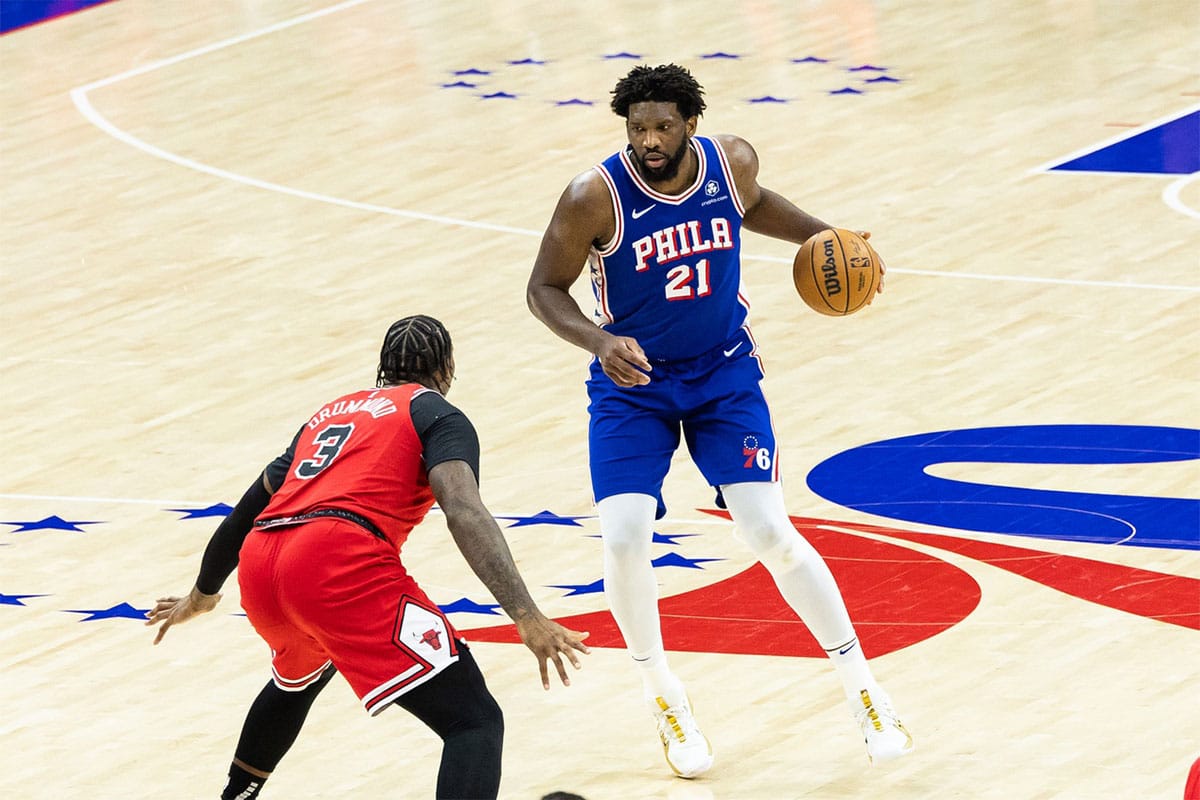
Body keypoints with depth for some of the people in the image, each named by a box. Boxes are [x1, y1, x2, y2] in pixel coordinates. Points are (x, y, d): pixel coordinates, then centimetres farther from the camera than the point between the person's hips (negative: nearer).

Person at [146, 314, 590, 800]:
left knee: (299, 677, 43)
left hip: (259, 564, 7)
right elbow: (464, 512, -7)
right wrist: (527, 618, -17)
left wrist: (202, 595, 59)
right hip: (340, 562, -7)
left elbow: (249, 507, 43)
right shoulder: (435, 414, 13)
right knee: (475, 722, -10)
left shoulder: (330, 413, 33)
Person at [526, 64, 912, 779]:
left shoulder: (733, 162, -12)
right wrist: (599, 341, -29)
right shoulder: (596, 197, -23)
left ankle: (864, 691, 5)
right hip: (633, 382, -1)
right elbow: (545, 289, -12)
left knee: (770, 533, -10)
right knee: (624, 540, -17)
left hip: (724, 373, 1)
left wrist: (822, 236, 1)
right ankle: (667, 700, 9)